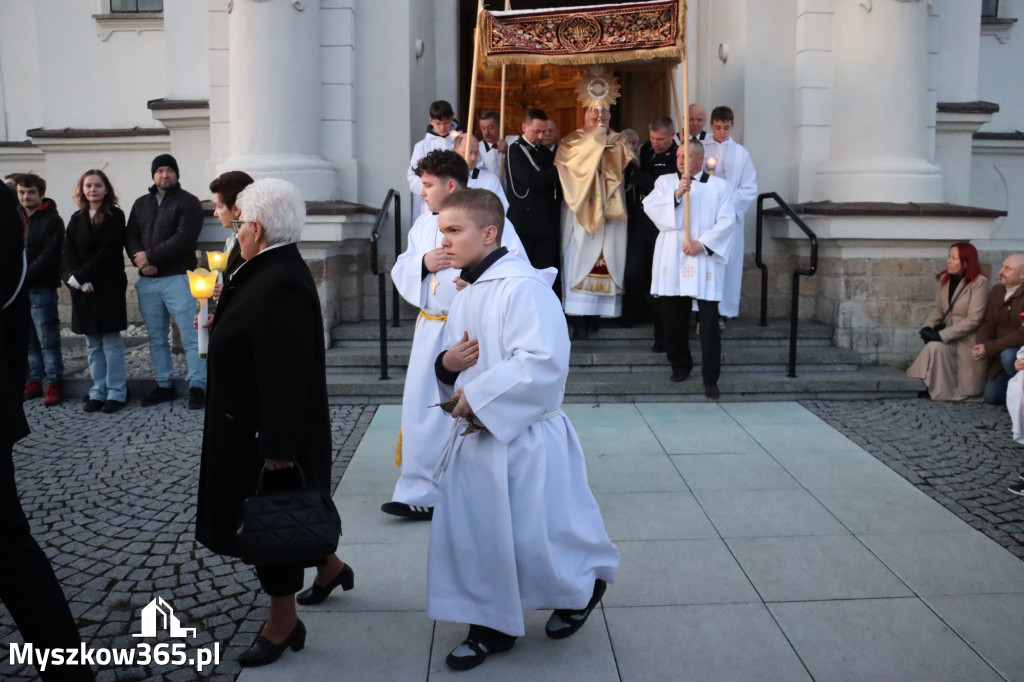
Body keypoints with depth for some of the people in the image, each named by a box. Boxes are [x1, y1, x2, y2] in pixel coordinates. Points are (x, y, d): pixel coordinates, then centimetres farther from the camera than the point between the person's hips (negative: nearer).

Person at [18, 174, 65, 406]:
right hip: (18, 289, 6)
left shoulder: (51, 220, -4)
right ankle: (35, 381, 19)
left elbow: (47, 256, -11)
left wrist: (23, 278, -15)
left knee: (48, 339, -3)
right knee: (28, 339, 10)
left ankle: (54, 384, 2)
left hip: (41, 288, -6)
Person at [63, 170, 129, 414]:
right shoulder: (76, 219, 12)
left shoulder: (115, 216, -2)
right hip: (83, 290, 4)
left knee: (111, 343, -2)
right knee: (93, 345, 8)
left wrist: (80, 276, -14)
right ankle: (98, 392, 14)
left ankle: (116, 392, 4)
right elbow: (68, 253, 4)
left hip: (109, 287, -4)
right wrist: (77, 280, -12)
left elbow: (107, 252, -11)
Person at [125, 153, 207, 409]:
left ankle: (197, 386, 0)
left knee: (190, 336, -6)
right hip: (147, 282, 6)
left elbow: (184, 239, -13)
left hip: (178, 278, -6)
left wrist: (150, 256, -13)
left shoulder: (188, 202, -1)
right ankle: (163, 385, 21)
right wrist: (140, 260, -9)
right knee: (156, 338, 11)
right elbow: (130, 236, 11)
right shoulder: (141, 203, 18)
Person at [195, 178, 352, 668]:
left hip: (267, 432, -10)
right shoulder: (276, 269, 5)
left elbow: (284, 376, -29)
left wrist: (277, 447, -25)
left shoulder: (278, 285, -28)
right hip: (258, 428, 10)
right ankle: (330, 567, 45)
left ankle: (283, 624, 26)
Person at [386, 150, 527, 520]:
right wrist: (422, 263, -7)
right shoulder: (424, 224, 12)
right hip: (431, 329, 6)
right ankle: (422, 493, 20)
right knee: (422, 406, 7)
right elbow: (401, 271, 14)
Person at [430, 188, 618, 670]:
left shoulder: (523, 287, -17)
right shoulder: (464, 298, 12)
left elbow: (542, 361, -27)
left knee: (534, 539, 3)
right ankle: (491, 625, 30)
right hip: (476, 438, 9)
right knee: (468, 533, 11)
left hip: (524, 438, -8)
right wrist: (448, 364, -4)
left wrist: (477, 395, -23)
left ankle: (584, 585, 34)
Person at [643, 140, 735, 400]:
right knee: (672, 316, 6)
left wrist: (702, 243, -12)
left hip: (705, 260, -2)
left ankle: (710, 378, -2)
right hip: (671, 259, 2)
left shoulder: (719, 186, 8)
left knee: (709, 319, -7)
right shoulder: (665, 182, 12)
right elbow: (651, 207, -4)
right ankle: (680, 365, 27)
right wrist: (676, 194, -18)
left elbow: (726, 221, -1)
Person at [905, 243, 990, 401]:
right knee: (933, 347, -26)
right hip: (947, 337, 5)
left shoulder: (979, 282, -14)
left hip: (966, 341, -4)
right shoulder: (945, 279, 6)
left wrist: (941, 335, -24)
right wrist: (928, 326, -13)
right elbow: (937, 307, 8)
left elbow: (973, 320, -20)